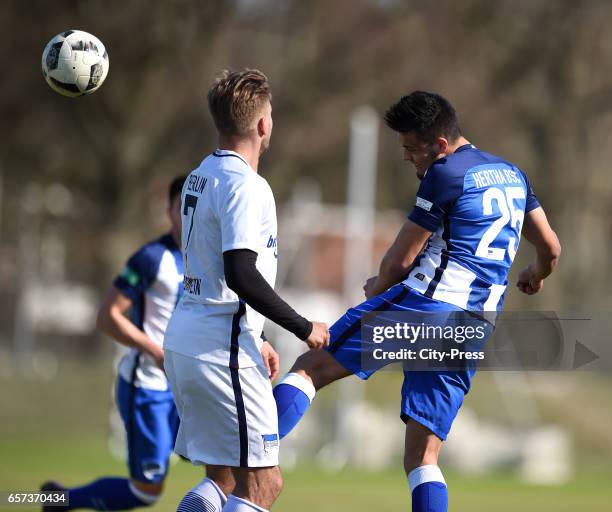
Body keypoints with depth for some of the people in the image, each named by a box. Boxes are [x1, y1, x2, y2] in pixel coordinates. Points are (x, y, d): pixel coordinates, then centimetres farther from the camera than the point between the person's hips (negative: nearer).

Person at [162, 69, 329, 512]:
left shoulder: (200, 177, 15)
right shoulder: (246, 186, -15)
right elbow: (240, 276, -23)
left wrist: (254, 338, 29)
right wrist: (304, 328, -14)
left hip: (184, 342, 10)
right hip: (223, 352, -10)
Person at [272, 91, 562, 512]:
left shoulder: (445, 174, -6)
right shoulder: (512, 175, 18)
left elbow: (400, 260, -4)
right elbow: (551, 248, 28)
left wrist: (378, 287, 17)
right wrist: (536, 275, 50)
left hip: (421, 303, -7)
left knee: (311, 367, -4)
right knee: (423, 458, 8)